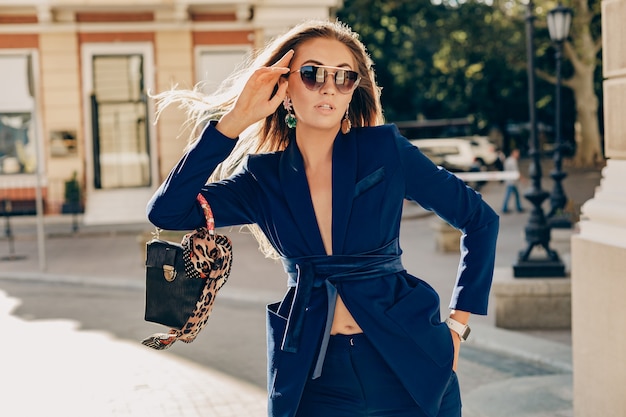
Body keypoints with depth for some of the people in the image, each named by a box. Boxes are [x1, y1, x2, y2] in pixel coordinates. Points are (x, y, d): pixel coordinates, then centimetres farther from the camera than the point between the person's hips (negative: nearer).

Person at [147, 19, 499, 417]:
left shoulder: (385, 150, -5)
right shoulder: (263, 178, 0)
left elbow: (481, 219, 3)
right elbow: (167, 212, -13)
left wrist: (458, 324, 1)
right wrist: (233, 122, -14)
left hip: (409, 366, -1)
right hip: (313, 378, 1)